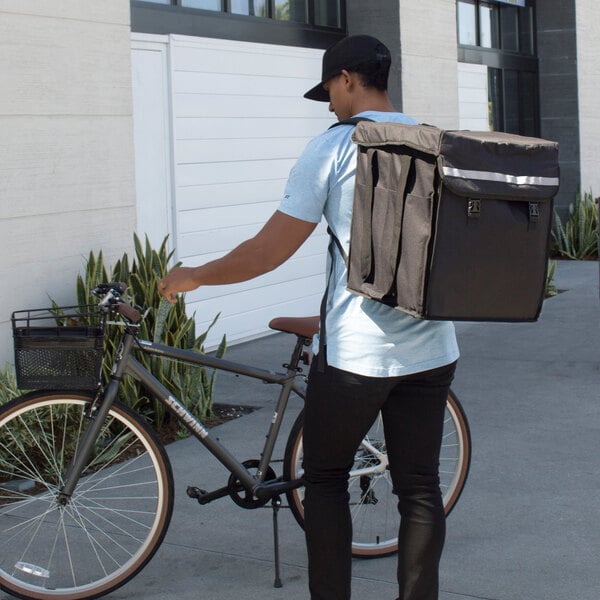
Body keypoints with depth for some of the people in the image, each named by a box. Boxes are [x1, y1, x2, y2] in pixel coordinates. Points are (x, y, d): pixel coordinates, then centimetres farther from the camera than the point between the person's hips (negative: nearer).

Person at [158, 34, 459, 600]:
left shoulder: (333, 146, -8)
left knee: (325, 479, 12)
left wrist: (194, 276, 5)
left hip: (355, 351, -4)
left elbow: (268, 250, -9)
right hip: (432, 349, 5)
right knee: (420, 488, 10)